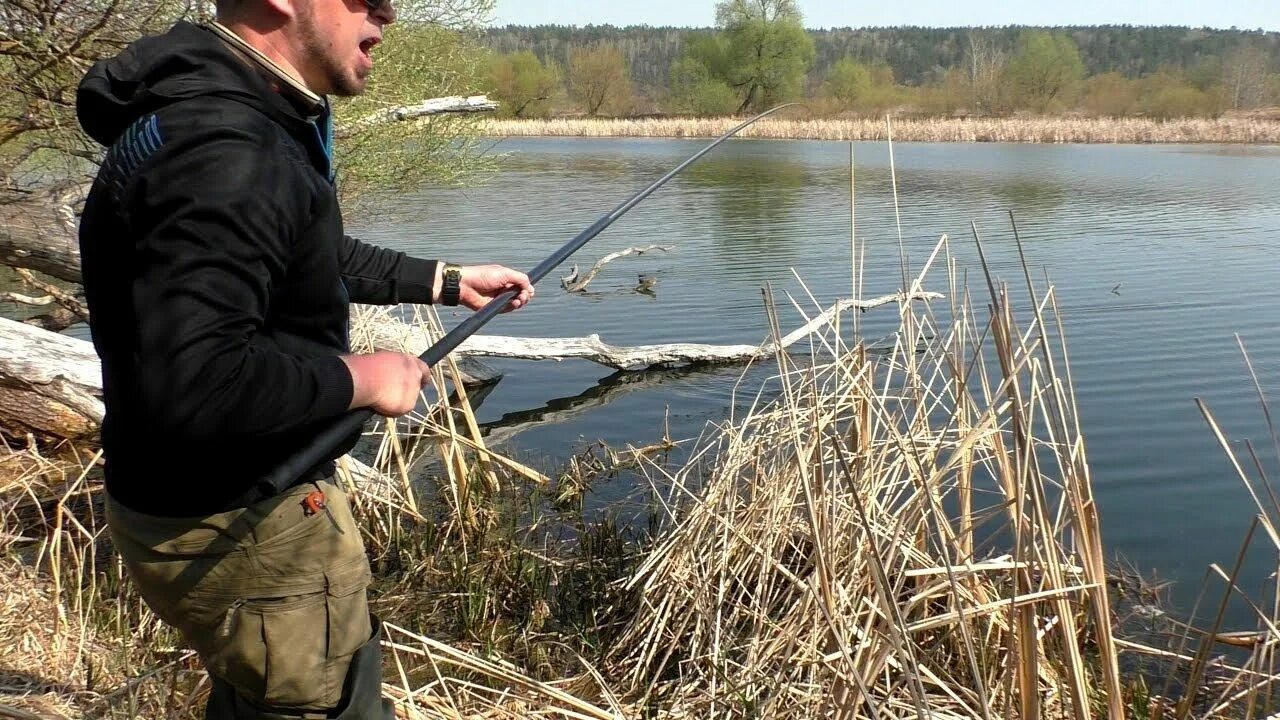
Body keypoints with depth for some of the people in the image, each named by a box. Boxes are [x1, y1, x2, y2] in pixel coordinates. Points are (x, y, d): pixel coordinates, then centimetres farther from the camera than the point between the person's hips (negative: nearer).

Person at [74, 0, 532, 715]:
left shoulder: (252, 118, 4)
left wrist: (447, 280, 21)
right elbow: (193, 383, -37)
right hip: (236, 533, -10)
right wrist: (356, 379, -23)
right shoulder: (220, 152, -29)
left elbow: (315, 256, 20)